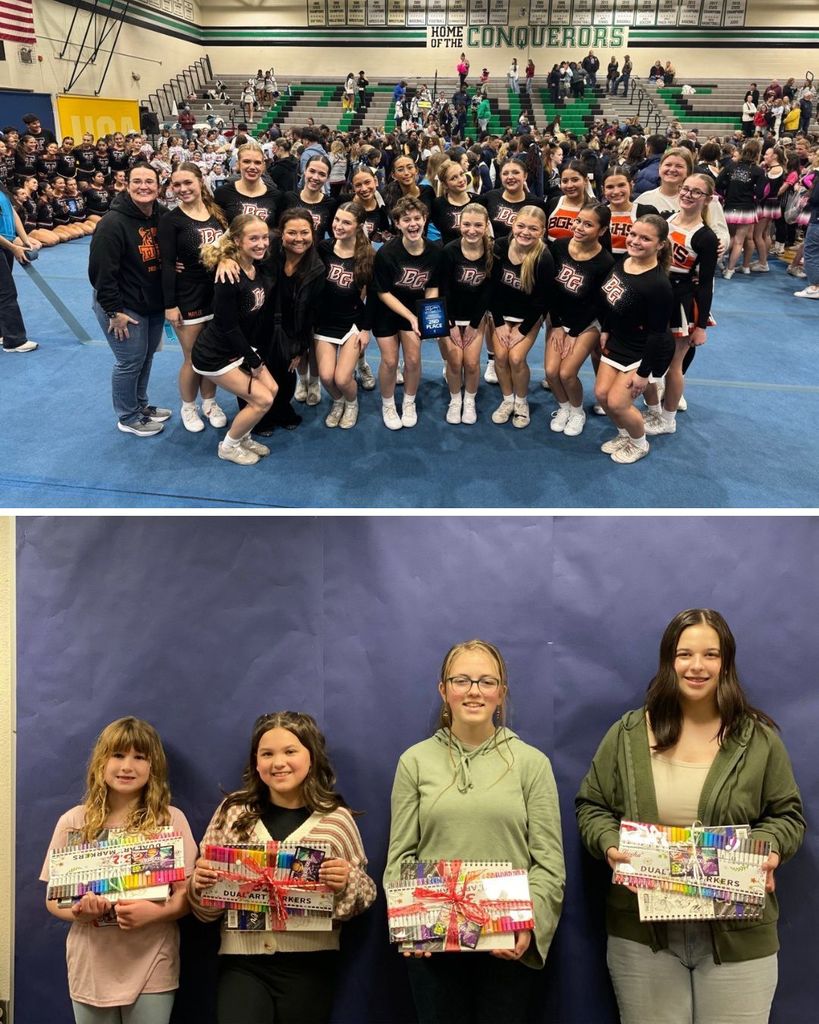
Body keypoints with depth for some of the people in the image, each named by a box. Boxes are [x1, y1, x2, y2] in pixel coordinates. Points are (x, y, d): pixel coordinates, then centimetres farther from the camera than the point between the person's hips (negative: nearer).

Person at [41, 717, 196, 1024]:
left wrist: (155, 912, -23)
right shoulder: (74, 822, 0)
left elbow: (187, 896, -3)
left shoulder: (171, 820, -5)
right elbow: (53, 899, 5)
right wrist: (79, 911, -16)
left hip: (151, 970, -2)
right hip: (90, 969, 2)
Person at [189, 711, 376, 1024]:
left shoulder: (337, 819, -2)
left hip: (309, 963, 0)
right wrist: (201, 883, -13)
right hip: (241, 961, 1)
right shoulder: (233, 812, 2)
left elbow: (364, 895, 5)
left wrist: (346, 884, -16)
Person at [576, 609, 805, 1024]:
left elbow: (787, 815, 8)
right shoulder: (627, 734, 1)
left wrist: (769, 847, -12)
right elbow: (592, 806, 6)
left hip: (737, 934, 0)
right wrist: (610, 844, -12)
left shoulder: (759, 738, 1)